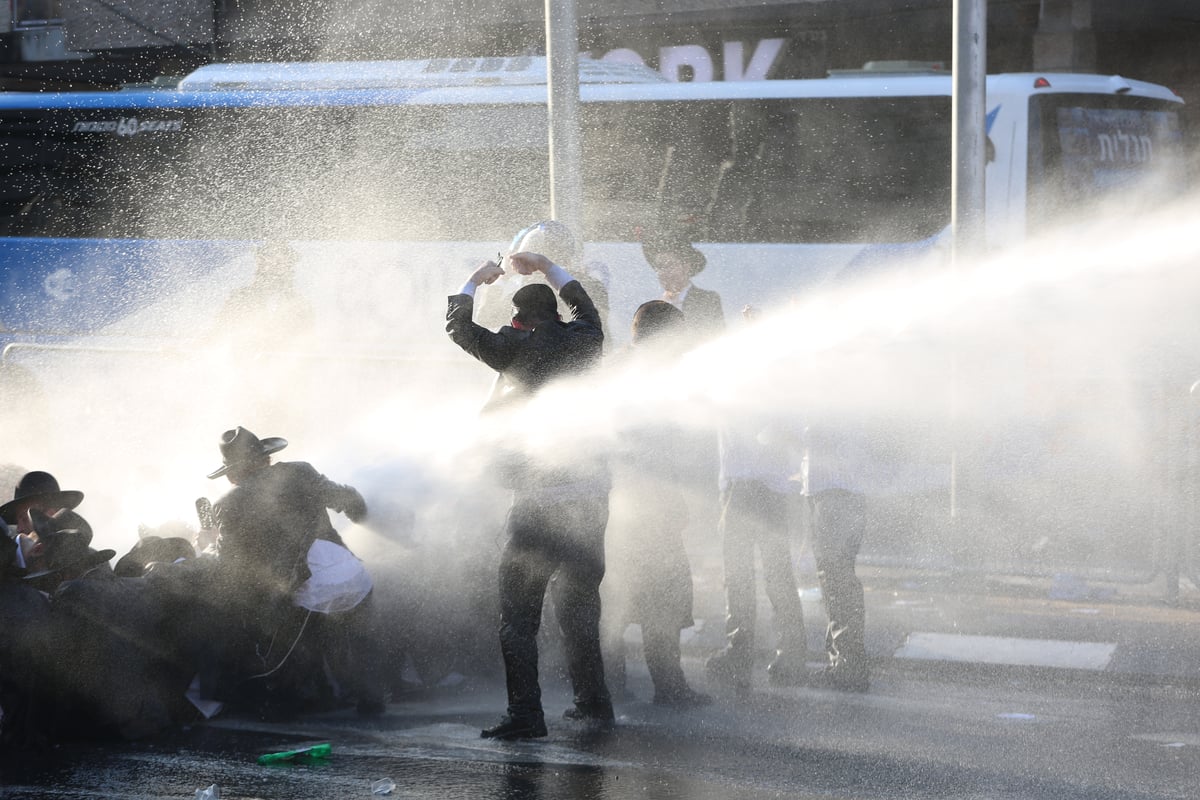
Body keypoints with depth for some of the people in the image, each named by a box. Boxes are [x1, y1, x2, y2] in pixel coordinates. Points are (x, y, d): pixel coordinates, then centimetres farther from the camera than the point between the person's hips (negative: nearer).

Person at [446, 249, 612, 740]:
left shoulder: (519, 347, -7)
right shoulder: (584, 340, 7)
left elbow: (458, 327, 5)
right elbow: (585, 306, 31)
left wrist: (475, 282, 21)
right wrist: (545, 268, 38)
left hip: (540, 501, -6)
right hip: (591, 495, 6)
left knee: (518, 611, -2)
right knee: (579, 601, 19)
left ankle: (525, 714, -9)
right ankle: (592, 703, 25)